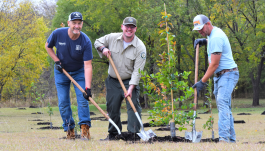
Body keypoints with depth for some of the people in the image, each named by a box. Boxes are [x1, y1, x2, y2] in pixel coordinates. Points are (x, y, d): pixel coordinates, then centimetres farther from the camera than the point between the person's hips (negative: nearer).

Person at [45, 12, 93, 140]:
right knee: (63, 103, 0)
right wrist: (56, 61, -12)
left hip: (79, 72, -1)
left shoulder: (85, 41, -26)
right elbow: (48, 46, 1)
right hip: (61, 72, 1)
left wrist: (88, 87, -38)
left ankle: (85, 127, -7)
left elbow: (88, 66, -30)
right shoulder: (58, 34, -22)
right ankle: (69, 129, 10)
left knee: (82, 99, -12)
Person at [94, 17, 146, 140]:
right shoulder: (112, 38, -4)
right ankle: (113, 134, 20)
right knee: (112, 107, 7)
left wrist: (131, 88, -24)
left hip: (129, 81, -3)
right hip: (112, 81, 3)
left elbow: (137, 71, -16)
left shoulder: (140, 47, -14)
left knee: (133, 106, -13)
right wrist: (103, 48, -8)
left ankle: (135, 133, -10)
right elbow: (97, 42, 16)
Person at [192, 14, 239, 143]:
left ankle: (224, 138, -36)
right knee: (224, 107, 9)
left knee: (222, 102, -24)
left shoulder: (216, 38, -20)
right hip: (219, 76, 11)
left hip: (227, 74, -11)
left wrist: (202, 82, -16)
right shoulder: (214, 32, 12)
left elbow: (214, 64, -21)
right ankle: (231, 139, 11)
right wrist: (204, 41, 19)